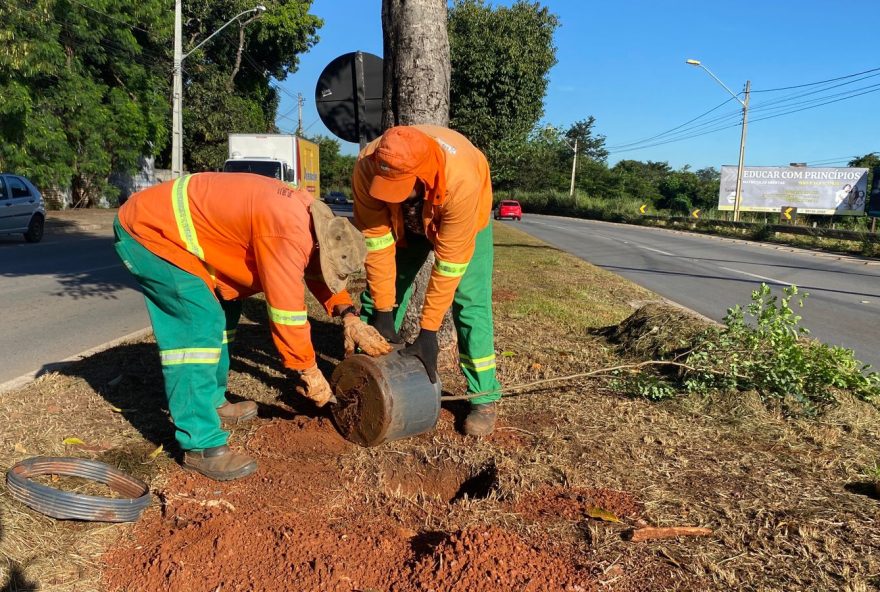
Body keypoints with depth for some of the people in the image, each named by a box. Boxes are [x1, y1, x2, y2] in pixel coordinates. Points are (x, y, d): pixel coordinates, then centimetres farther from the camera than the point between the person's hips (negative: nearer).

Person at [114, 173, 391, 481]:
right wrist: (310, 371, -13)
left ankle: (213, 402, 26)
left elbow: (316, 273, 15)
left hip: (169, 224, 10)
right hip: (147, 231, -10)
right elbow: (286, 310, -25)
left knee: (223, 310, 14)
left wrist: (349, 316, 3)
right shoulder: (287, 235, -29)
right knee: (200, 324, -17)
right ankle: (201, 446, -12)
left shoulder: (307, 216, 2)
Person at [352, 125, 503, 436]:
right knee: (377, 291, -1)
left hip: (461, 220, -3)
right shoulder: (368, 167, -35)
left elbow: (449, 262, -36)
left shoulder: (461, 178, -44)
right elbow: (376, 242, -27)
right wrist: (383, 312, -24)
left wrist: (428, 331, -31)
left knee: (470, 302, -14)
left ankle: (484, 398, -1)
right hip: (404, 221, 3)